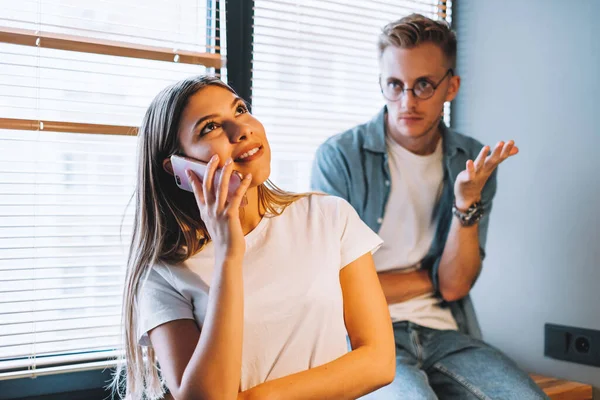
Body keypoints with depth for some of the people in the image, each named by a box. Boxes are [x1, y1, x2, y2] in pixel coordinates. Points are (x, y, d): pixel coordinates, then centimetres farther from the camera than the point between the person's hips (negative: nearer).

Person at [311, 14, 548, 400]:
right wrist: (430, 278, 0)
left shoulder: (473, 161, 5)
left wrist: (468, 202, -15)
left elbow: (455, 285, -1)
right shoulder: (339, 157, -6)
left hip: (445, 335, 3)